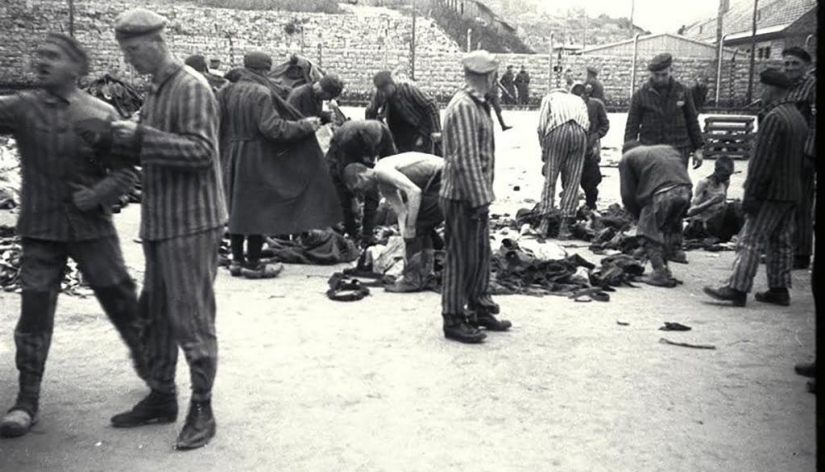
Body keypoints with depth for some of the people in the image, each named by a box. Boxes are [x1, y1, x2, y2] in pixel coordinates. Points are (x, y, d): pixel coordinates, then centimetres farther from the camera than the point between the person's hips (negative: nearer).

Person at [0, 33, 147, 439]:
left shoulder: (102, 114, -2)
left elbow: (126, 170, -1)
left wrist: (98, 195, -13)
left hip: (92, 227, 0)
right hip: (40, 230, 1)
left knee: (123, 303, 9)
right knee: (34, 312, 2)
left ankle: (151, 369, 31)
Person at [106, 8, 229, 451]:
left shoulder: (191, 87, -12)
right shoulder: (155, 90, 16)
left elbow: (200, 151, -21)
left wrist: (141, 136, -22)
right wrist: (122, 139, 3)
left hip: (192, 222, -9)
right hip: (160, 220, 9)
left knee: (190, 318, -3)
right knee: (155, 314, 14)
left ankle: (202, 410, 9)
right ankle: (161, 398, 28)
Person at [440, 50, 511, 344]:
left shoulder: (478, 105, 14)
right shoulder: (463, 107, -18)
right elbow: (466, 159, -23)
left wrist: (484, 195, 16)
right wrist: (479, 199, -22)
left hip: (477, 195, 10)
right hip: (463, 197, -10)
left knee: (481, 254, 17)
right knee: (460, 259, -1)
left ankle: (480, 310, 31)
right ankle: (453, 321, 10)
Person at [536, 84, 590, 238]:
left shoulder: (549, 97, 28)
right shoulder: (578, 100, 37)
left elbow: (542, 126, 12)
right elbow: (587, 124, 18)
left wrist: (544, 150, 19)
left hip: (557, 129, -2)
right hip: (580, 131, 2)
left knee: (550, 178, 5)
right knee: (572, 181, 5)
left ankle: (544, 221, -1)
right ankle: (565, 225, 1)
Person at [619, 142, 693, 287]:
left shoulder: (627, 158, 20)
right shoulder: (668, 148, 35)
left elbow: (628, 195, 13)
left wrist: (640, 217, 25)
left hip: (661, 194, -6)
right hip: (684, 191, 6)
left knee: (649, 233, 10)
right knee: (670, 230, 22)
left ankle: (660, 274, 3)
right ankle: (664, 269, 27)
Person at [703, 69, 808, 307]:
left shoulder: (774, 118, -17)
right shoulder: (799, 118, 14)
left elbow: (762, 161, -20)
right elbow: (800, 158, 19)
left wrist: (751, 194, -17)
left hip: (772, 192, -9)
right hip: (791, 193, 9)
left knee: (751, 240, -8)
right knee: (781, 242, 13)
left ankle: (737, 289, -8)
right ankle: (779, 290, 18)